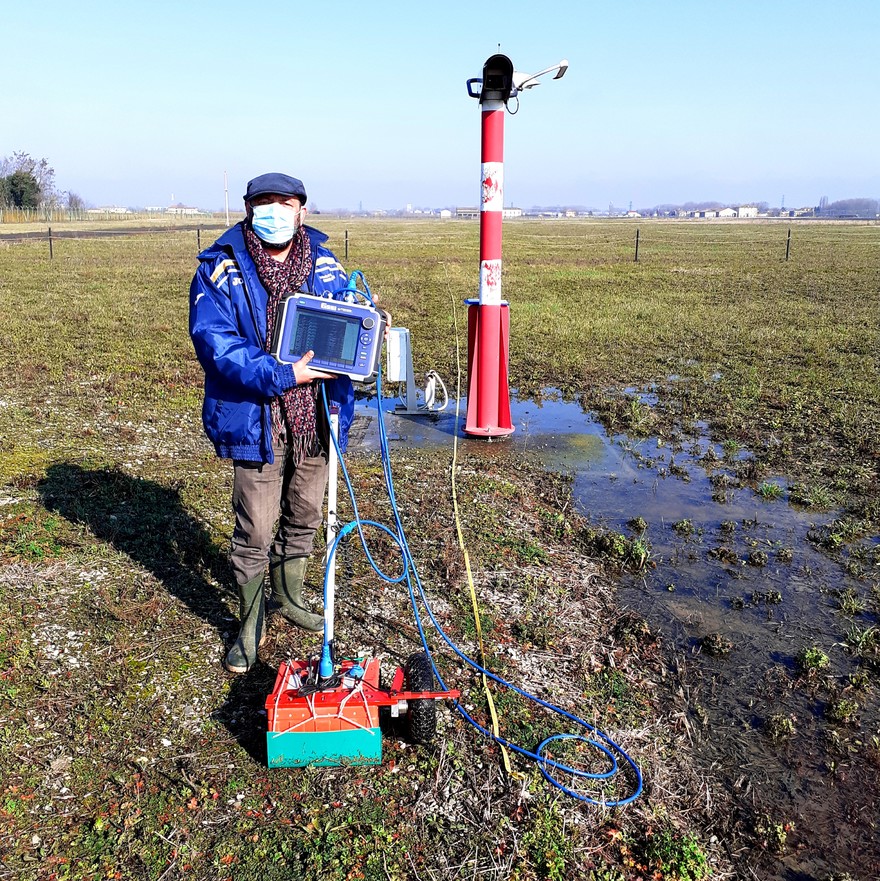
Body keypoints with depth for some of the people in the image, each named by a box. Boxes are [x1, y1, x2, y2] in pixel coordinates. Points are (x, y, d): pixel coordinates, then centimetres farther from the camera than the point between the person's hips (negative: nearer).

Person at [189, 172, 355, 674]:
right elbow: (214, 342, -17)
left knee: (304, 518, 19)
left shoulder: (325, 263, 5)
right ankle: (251, 624, 24)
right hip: (256, 420, -4)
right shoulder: (221, 269, -8)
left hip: (317, 416, 5)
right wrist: (281, 376, -24)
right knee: (255, 531, 3)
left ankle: (290, 598, 42)